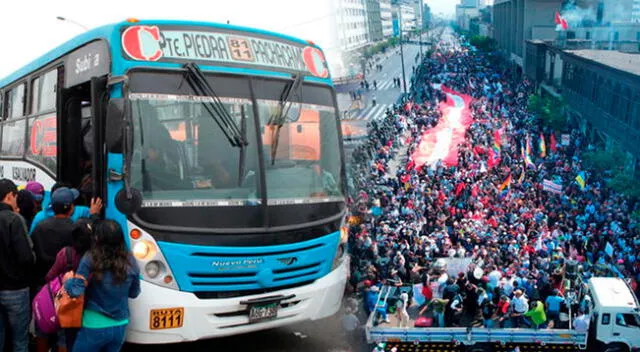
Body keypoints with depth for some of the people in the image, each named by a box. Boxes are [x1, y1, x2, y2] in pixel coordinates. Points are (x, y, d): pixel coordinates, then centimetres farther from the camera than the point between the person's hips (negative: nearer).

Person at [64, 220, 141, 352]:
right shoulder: (130, 262, -4)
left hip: (94, 326, -4)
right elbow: (134, 293, 8)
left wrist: (68, 280, 2)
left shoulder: (90, 259, -16)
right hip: (120, 326, 4)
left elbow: (76, 291, -16)